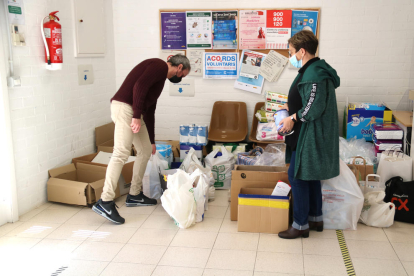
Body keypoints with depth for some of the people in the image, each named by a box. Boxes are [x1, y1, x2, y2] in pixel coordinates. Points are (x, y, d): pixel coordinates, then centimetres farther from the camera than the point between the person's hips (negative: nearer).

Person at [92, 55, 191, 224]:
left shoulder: (160, 75, 26)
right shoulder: (160, 66, -2)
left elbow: (150, 111, 29)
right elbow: (139, 85, -20)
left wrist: (151, 140, 32)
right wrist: (136, 116, -23)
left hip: (134, 112, 10)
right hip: (124, 108, -10)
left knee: (146, 150, 14)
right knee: (121, 153, -15)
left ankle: (134, 195, 22)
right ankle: (105, 202, -16)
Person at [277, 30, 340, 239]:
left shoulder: (313, 74, -20)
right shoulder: (313, 70, 13)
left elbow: (315, 107, -25)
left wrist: (293, 118, -16)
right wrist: (292, 107, 11)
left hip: (311, 136, -11)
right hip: (311, 134, 11)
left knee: (297, 176, -4)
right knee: (310, 176, 17)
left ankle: (300, 225, 7)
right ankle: (315, 218, 30)